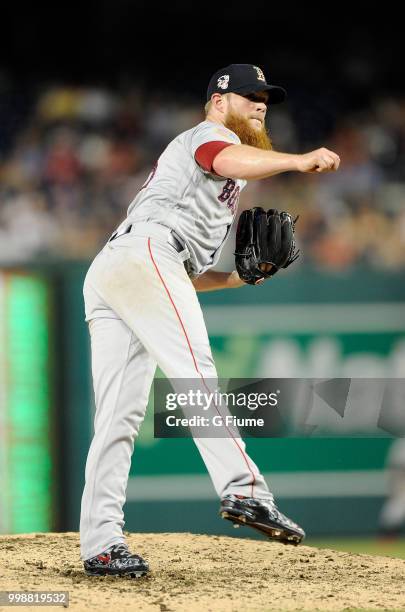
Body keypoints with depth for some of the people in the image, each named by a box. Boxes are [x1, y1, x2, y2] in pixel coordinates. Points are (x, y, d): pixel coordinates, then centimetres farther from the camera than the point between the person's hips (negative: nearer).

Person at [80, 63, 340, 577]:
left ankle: (100, 544, -5)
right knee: (194, 372, -24)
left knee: (118, 417, 1)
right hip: (144, 251, -10)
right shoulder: (209, 135, 12)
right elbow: (230, 160, -16)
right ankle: (243, 490, -40)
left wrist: (240, 278, 20)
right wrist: (296, 162, -33)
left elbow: (184, 278, 34)